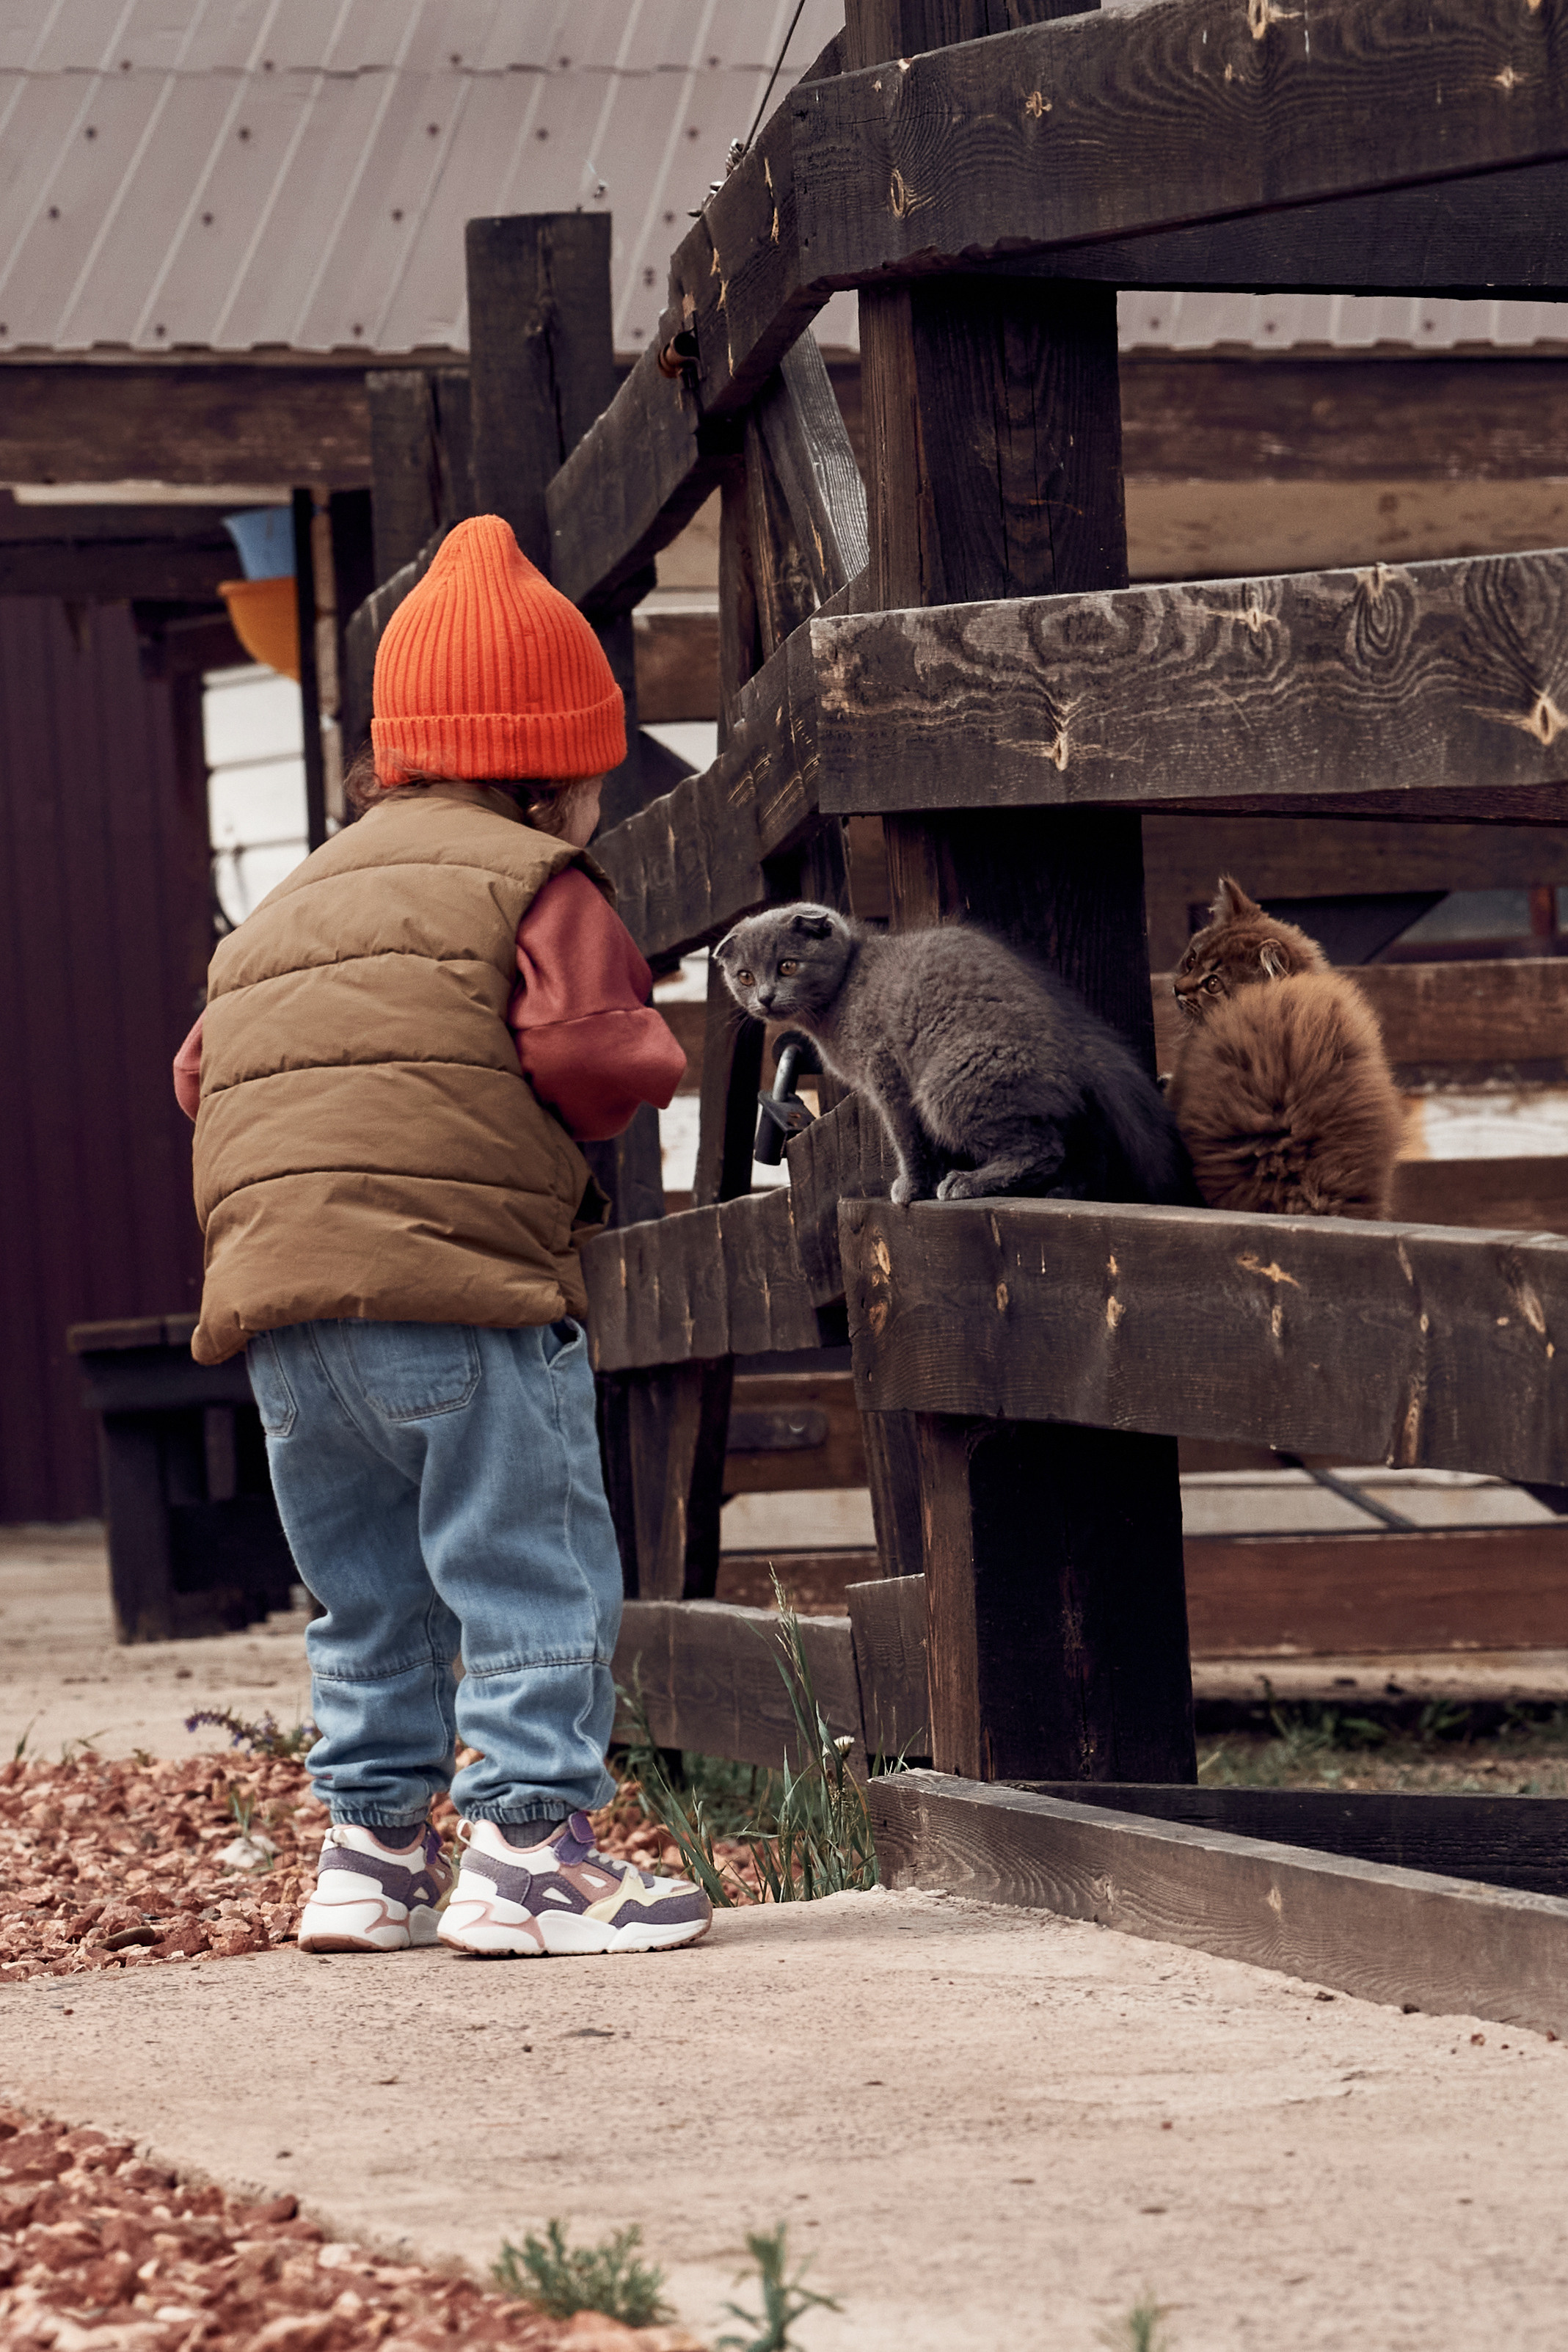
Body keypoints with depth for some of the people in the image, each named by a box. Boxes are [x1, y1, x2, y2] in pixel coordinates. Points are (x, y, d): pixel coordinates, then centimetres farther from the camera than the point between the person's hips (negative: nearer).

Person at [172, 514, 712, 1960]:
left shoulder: (295, 903, 24)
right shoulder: (536, 887, 1)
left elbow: (205, 1071, 23)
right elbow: (587, 1055, -11)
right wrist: (655, 1065, 10)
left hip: (272, 1302, 7)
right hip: (458, 1289, -7)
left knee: (367, 1597, 18)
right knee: (536, 1578, -2)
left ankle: (371, 1850, 20)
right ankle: (530, 1847, -6)